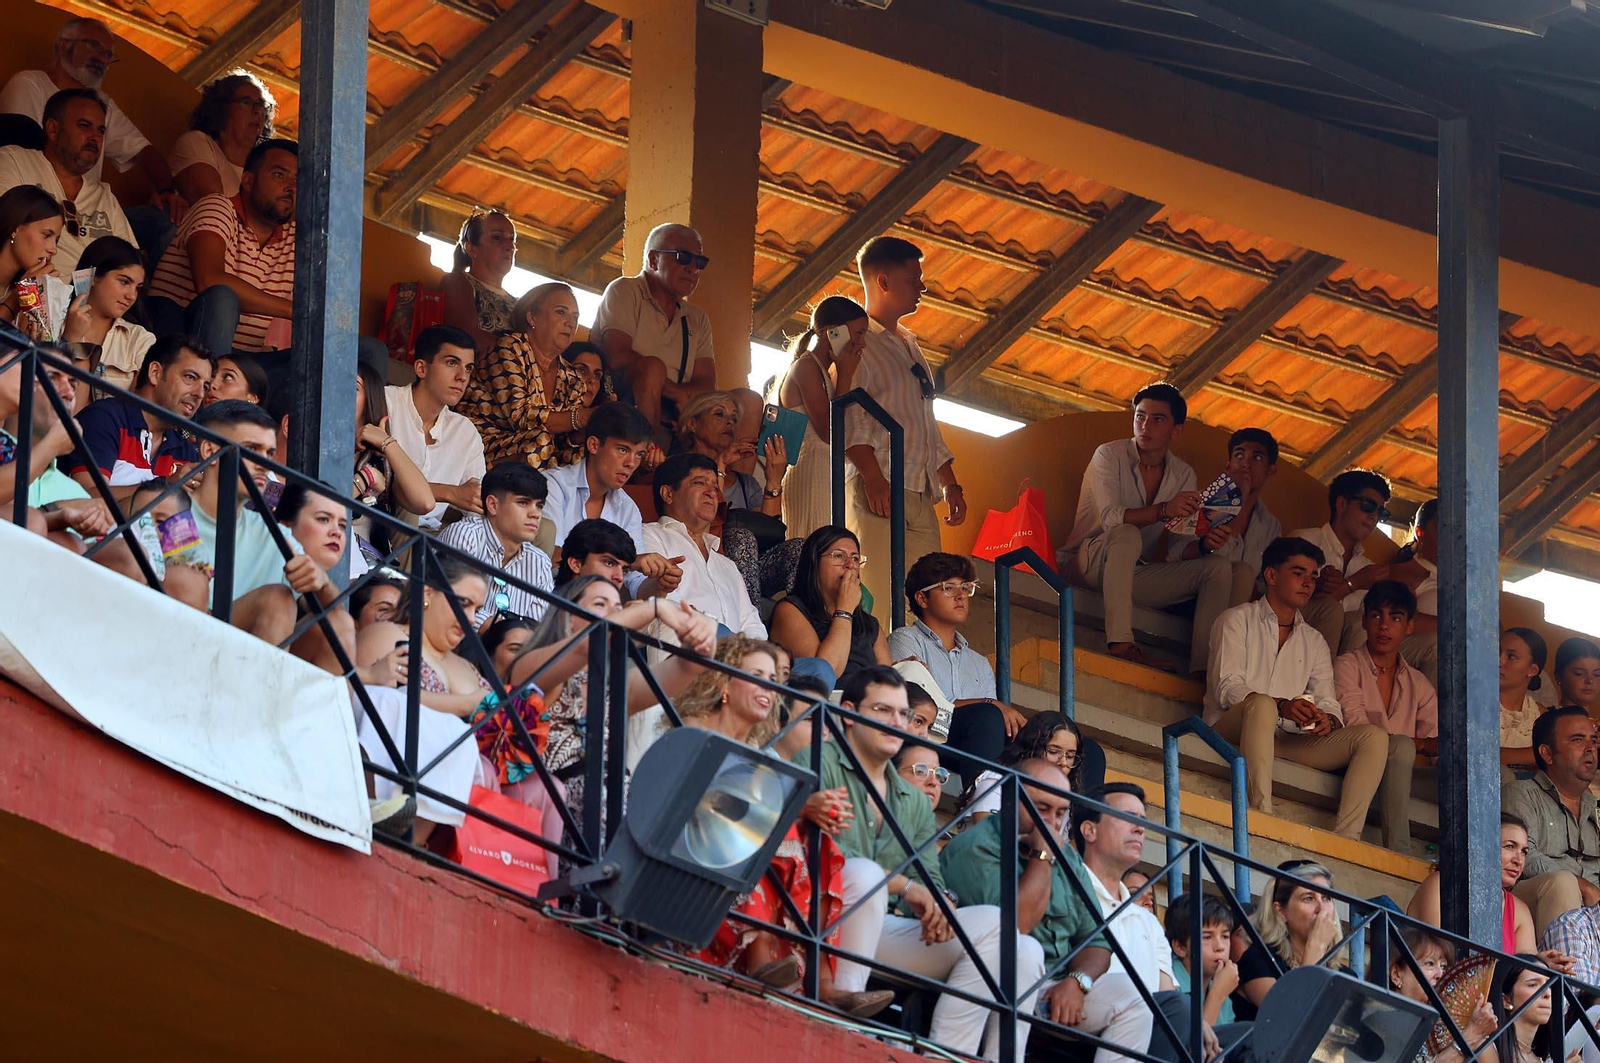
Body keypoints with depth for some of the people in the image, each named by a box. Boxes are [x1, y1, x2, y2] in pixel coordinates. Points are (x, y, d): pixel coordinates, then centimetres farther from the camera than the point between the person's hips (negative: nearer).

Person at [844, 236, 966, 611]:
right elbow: (848, 416, -13)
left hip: (921, 497, 8)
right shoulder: (856, 342, -1)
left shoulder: (910, 348, 27)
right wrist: (872, 477, -23)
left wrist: (949, 484, 20)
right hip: (876, 493, -8)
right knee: (879, 598, -15)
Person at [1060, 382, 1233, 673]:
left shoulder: (1183, 475, 6)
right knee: (1127, 534, -37)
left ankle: (1202, 668, -26)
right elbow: (1110, 518, -25)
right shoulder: (1110, 456, -10)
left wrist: (1204, 542, -24)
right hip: (1088, 564, -6)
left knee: (1219, 567, -10)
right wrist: (1163, 510, -40)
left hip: (1135, 573, 6)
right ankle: (1119, 639, -48)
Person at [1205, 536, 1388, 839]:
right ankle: (1262, 817, -52)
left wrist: (1328, 720, -14)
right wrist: (1282, 706, -24)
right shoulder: (1237, 621, 10)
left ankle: (1345, 837, -35)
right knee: (1261, 704, -39)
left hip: (1289, 742, 5)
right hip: (1231, 732, -5)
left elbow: (1328, 702, 13)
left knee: (1373, 735, -16)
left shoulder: (1313, 641, 26)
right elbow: (1227, 688, -7)